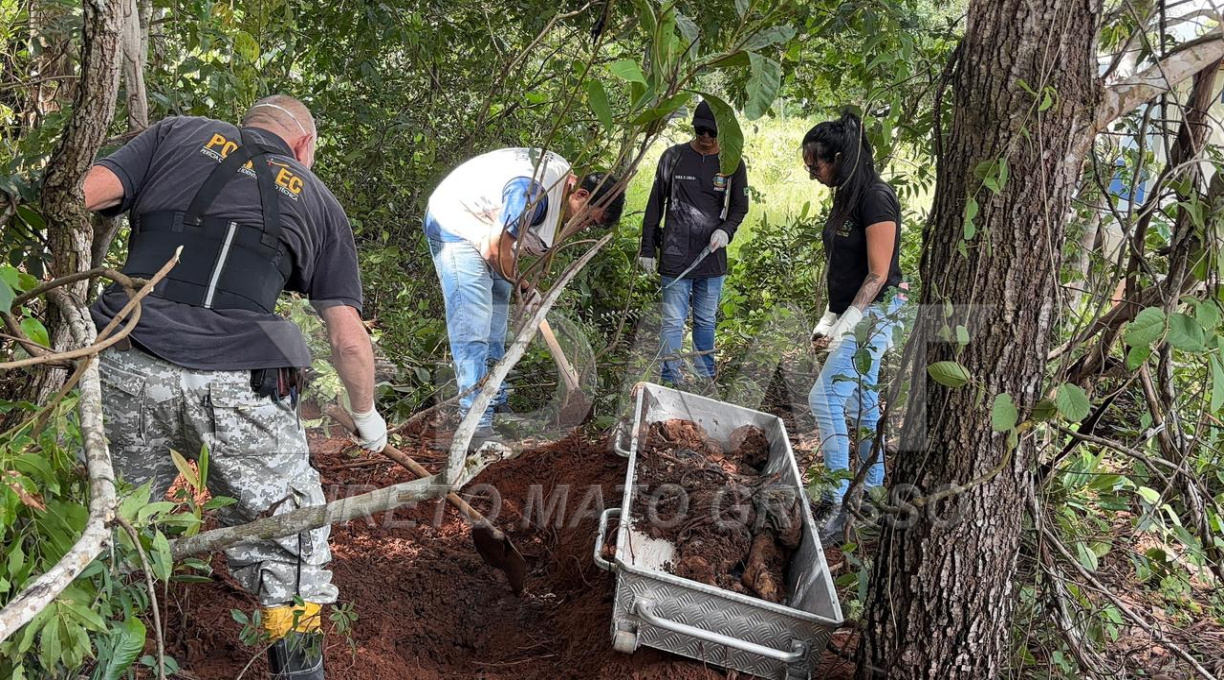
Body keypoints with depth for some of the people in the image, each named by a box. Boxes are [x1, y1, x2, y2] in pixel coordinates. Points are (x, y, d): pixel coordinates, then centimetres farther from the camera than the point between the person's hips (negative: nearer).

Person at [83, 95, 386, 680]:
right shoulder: (316, 199, 21)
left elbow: (82, 194, 5)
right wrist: (365, 417, 33)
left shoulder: (179, 134, 21)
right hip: (237, 382, -1)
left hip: (125, 364, 1)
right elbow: (348, 339, 18)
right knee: (286, 530, 14)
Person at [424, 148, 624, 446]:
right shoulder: (534, 192, -32)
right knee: (472, 333, -14)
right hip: (455, 227, -10)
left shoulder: (565, 174, 0)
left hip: (485, 233, 10)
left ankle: (496, 408, 22)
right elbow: (496, 251, -25)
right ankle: (477, 428, -14)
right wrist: (520, 283, -9)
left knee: (495, 333, 13)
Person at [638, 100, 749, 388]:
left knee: (706, 321, 13)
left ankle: (705, 379, 24)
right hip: (675, 257, -2)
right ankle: (671, 381, 1)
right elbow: (655, 204, 4)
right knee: (673, 322, -4)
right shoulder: (673, 157, 0)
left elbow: (740, 207, 10)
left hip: (711, 257, 2)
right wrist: (648, 248, 3)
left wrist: (726, 230, -12)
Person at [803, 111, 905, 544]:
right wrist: (828, 321, 12)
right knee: (861, 407, 14)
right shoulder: (846, 198, 11)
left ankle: (837, 507, -12)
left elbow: (878, 274, -18)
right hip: (851, 317, 9)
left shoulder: (877, 199, -17)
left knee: (824, 399, -17)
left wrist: (843, 326, -18)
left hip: (873, 315, -9)